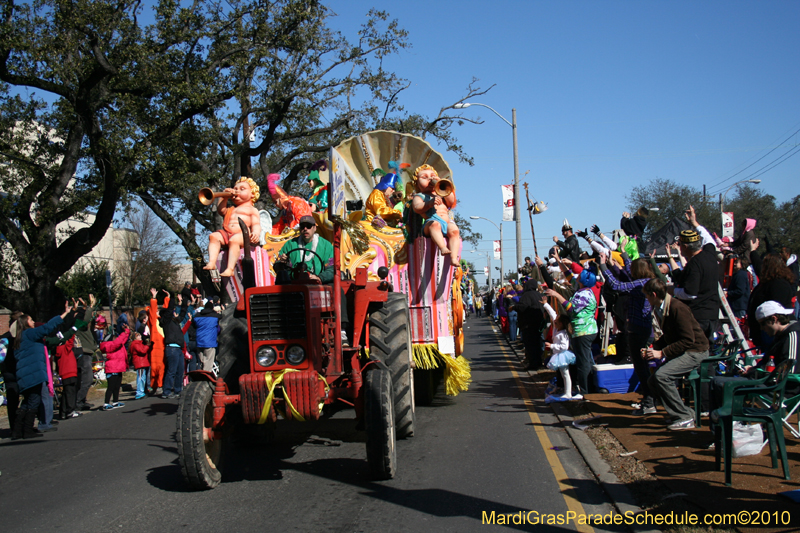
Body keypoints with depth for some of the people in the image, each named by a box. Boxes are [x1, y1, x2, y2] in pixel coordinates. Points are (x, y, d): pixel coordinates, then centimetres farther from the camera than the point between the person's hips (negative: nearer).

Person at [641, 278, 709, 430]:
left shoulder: (678, 308, -23)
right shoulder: (659, 309, 5)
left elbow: (688, 340, -25)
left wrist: (662, 353, -24)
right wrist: (653, 348, 0)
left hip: (695, 352, -10)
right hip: (680, 351, 10)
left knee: (661, 376, -26)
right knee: (652, 382, 1)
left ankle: (685, 418, -14)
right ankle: (686, 412, 11)